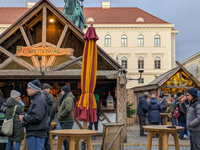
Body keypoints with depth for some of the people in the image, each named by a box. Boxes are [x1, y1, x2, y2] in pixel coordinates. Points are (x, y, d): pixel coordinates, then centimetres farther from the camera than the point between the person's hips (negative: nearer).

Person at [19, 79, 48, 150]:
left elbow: (37, 117, -26)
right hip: (34, 134, 11)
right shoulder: (36, 99, 17)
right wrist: (25, 118, 8)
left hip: (36, 135, -11)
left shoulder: (39, 100, -16)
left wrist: (24, 118, -13)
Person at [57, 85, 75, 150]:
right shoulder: (65, 98, 19)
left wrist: (60, 115, -17)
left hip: (67, 122, -11)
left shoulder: (68, 99, -14)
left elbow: (68, 109, -27)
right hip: (65, 121, 11)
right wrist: (60, 115, 11)